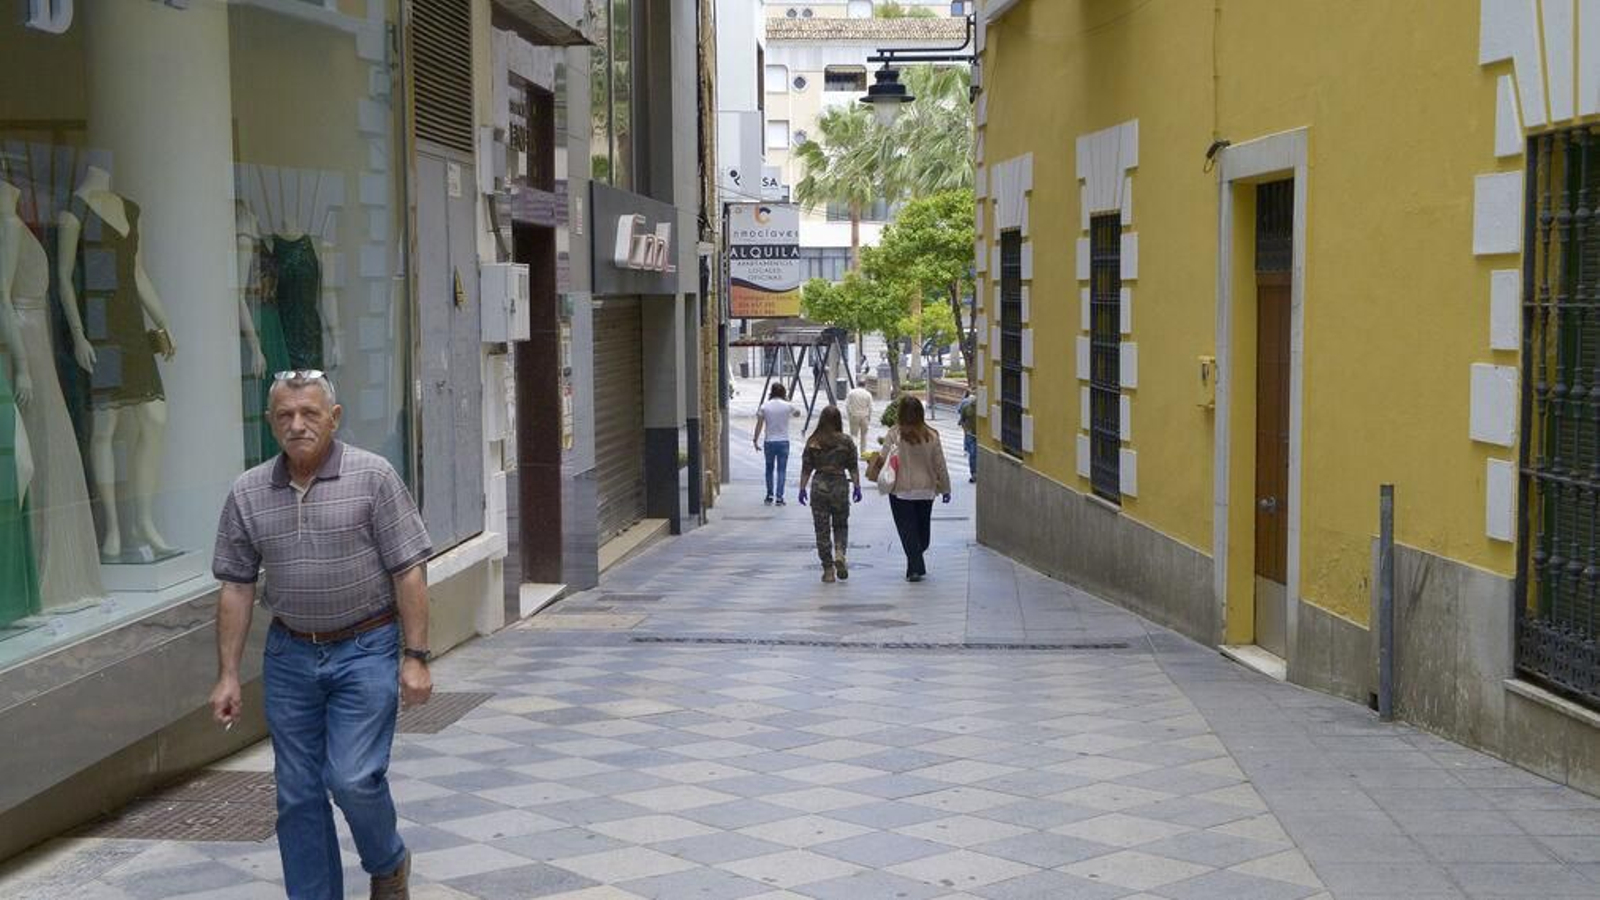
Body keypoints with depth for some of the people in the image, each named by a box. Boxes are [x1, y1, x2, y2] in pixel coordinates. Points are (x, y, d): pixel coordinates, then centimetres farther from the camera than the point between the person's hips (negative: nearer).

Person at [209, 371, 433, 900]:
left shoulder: (373, 478, -8)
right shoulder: (248, 494, 3)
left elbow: (408, 572, -7)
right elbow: (236, 587, 7)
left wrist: (416, 657, -12)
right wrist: (227, 675, 4)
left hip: (364, 649, -4)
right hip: (290, 656, 4)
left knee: (353, 777, -9)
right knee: (298, 794, 6)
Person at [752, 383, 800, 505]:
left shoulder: (765, 406, -3)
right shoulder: (787, 406, -4)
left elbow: (759, 424, -4)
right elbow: (797, 414, 16)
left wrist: (755, 440, 3)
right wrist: (788, 401, 20)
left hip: (769, 441, 1)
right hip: (783, 441, -1)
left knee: (769, 469, 15)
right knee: (781, 470, 3)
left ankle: (770, 496, 17)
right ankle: (779, 497, -2)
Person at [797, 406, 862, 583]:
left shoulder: (812, 442, -2)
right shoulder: (846, 441, -2)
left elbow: (806, 468, 0)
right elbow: (853, 468, -1)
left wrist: (802, 488, 6)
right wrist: (857, 487, 6)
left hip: (819, 487, 0)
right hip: (840, 485, 0)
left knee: (822, 529, 6)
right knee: (841, 525, 17)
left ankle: (828, 570, 6)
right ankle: (839, 554, -8)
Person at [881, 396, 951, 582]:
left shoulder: (894, 434, -13)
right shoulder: (931, 436, -3)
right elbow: (940, 465, 2)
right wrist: (945, 488, 12)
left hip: (901, 491, -3)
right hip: (926, 490, 3)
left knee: (908, 530, 3)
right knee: (923, 528, 17)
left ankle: (915, 568, -3)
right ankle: (916, 564, 28)